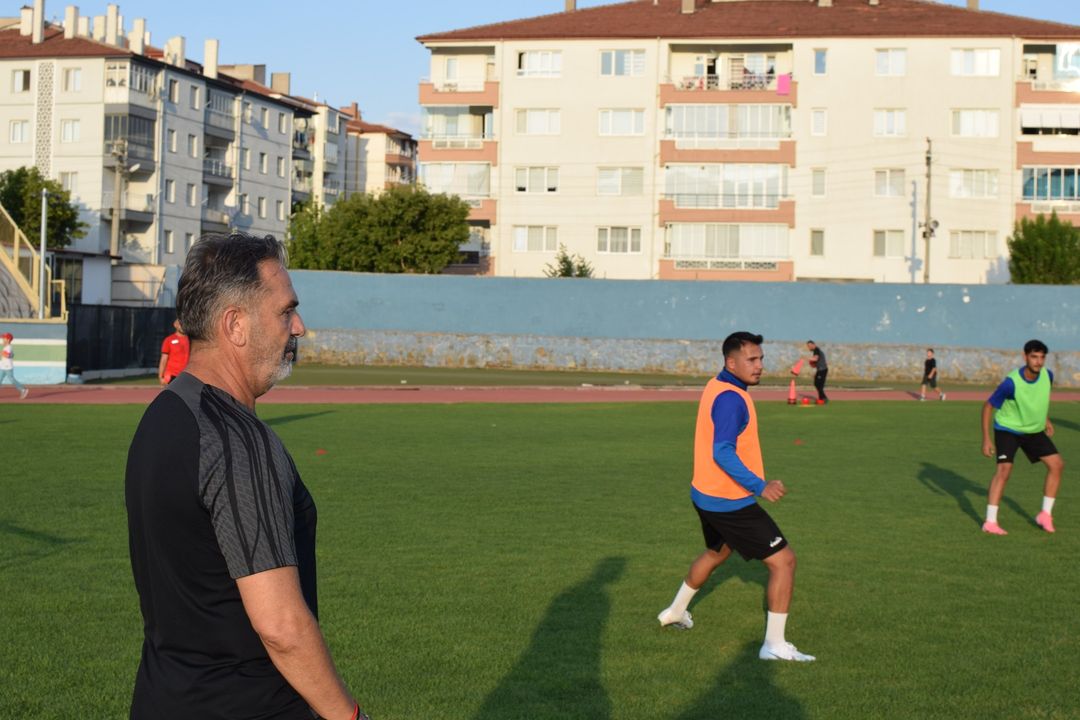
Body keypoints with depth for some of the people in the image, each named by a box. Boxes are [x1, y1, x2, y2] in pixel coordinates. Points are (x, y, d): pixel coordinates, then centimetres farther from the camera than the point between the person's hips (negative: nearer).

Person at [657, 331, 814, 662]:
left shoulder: (716, 387, 7)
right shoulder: (731, 399, -23)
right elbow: (723, 454, -30)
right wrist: (760, 486, -33)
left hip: (707, 495, 10)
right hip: (731, 503, -10)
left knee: (716, 553, 34)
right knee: (784, 560, -5)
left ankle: (675, 612, 49)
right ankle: (775, 645, -2)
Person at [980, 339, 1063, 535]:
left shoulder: (1047, 375, -13)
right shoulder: (1011, 383, -30)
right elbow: (988, 407, -20)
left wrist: (1046, 419, 16)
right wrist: (986, 439, -23)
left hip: (1034, 430, 6)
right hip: (1008, 429, -6)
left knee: (1057, 464, 0)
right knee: (1004, 469, -21)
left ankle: (1045, 514, 13)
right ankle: (990, 522, -18)